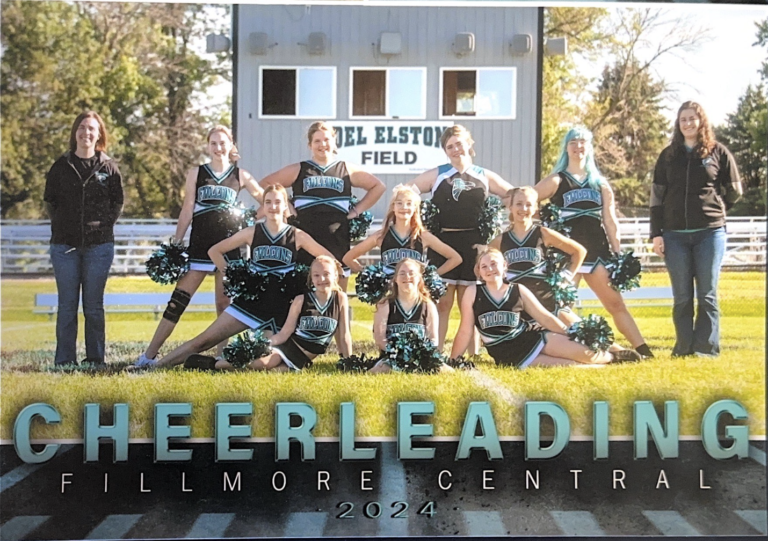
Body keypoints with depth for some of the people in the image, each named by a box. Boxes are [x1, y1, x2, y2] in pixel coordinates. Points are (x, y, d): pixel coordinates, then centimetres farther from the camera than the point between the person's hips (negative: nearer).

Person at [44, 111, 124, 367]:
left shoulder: (109, 167, 5)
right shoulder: (61, 166, 7)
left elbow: (118, 202, 7)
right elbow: (49, 201, 10)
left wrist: (105, 222, -4)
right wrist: (61, 225, 2)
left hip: (99, 245, -1)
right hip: (65, 245, 1)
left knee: (94, 306, 5)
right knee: (67, 305, 4)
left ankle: (95, 359, 12)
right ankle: (64, 360, 9)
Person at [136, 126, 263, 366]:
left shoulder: (240, 175, 8)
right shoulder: (196, 173, 8)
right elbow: (187, 211, 6)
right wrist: (175, 244, 2)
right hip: (200, 244, -1)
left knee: (225, 303, 4)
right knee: (178, 300, -4)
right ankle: (149, 354, -1)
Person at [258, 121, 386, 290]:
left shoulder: (347, 170, 11)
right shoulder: (298, 170, 9)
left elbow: (378, 186, 17)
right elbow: (264, 185, 11)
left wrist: (357, 210, 8)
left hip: (337, 243, 1)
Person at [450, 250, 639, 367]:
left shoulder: (518, 290, 5)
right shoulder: (472, 293, -2)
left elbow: (544, 317, 8)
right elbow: (465, 332, 1)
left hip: (534, 339, 3)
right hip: (512, 357, -3)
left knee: (586, 353, -14)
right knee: (573, 365, -20)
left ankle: (613, 357, 18)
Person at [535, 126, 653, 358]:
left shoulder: (600, 183, 15)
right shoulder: (556, 181, 4)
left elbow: (610, 222, 13)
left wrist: (618, 255, 8)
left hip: (597, 251, 3)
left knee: (616, 303, 1)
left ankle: (643, 350, 2)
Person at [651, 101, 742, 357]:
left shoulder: (718, 152, 5)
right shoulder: (668, 155, 10)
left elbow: (734, 191, 12)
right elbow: (657, 196, 7)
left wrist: (711, 210, 11)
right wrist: (656, 233, 1)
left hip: (710, 232, -2)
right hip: (675, 235, 2)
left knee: (707, 295, 1)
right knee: (681, 297, 4)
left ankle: (707, 348, 6)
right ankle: (683, 348, 9)